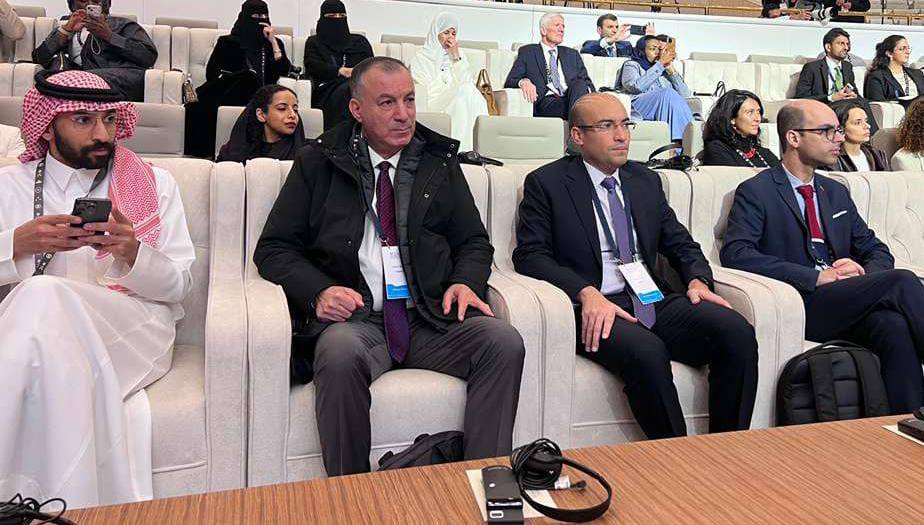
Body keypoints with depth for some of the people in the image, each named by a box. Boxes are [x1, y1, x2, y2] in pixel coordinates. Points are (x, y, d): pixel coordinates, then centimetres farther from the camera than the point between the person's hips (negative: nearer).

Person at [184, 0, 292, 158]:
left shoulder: (275, 43, 21)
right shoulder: (228, 42, 17)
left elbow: (284, 70, 4)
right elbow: (212, 72, 6)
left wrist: (273, 41, -1)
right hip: (228, 91, 1)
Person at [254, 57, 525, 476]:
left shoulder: (439, 161, 15)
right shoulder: (317, 163, 9)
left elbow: (474, 242, 18)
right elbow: (274, 249, 7)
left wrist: (466, 282, -5)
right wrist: (318, 291, -13)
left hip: (431, 318, 3)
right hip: (354, 319, -2)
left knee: (504, 343, -25)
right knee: (341, 353, -36)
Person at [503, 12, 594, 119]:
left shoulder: (572, 54, 29)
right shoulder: (527, 52, 18)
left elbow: (587, 82, 22)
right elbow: (509, 81, 9)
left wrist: (587, 90, -4)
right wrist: (523, 82, -16)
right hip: (546, 103, -3)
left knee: (579, 84, -33)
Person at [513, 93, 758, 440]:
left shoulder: (647, 181, 21)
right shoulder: (546, 183, 5)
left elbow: (680, 243, 23)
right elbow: (530, 254, -5)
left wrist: (698, 280, -1)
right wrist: (586, 293, -21)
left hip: (655, 301, 6)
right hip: (596, 307, -5)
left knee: (737, 332, -20)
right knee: (647, 352, -35)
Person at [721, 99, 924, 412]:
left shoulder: (836, 193, 23)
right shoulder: (756, 192, 1)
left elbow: (877, 251, 24)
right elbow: (735, 253, -14)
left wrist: (863, 271, -3)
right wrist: (817, 277, -17)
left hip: (847, 305, 6)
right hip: (801, 305, -6)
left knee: (894, 325, -28)